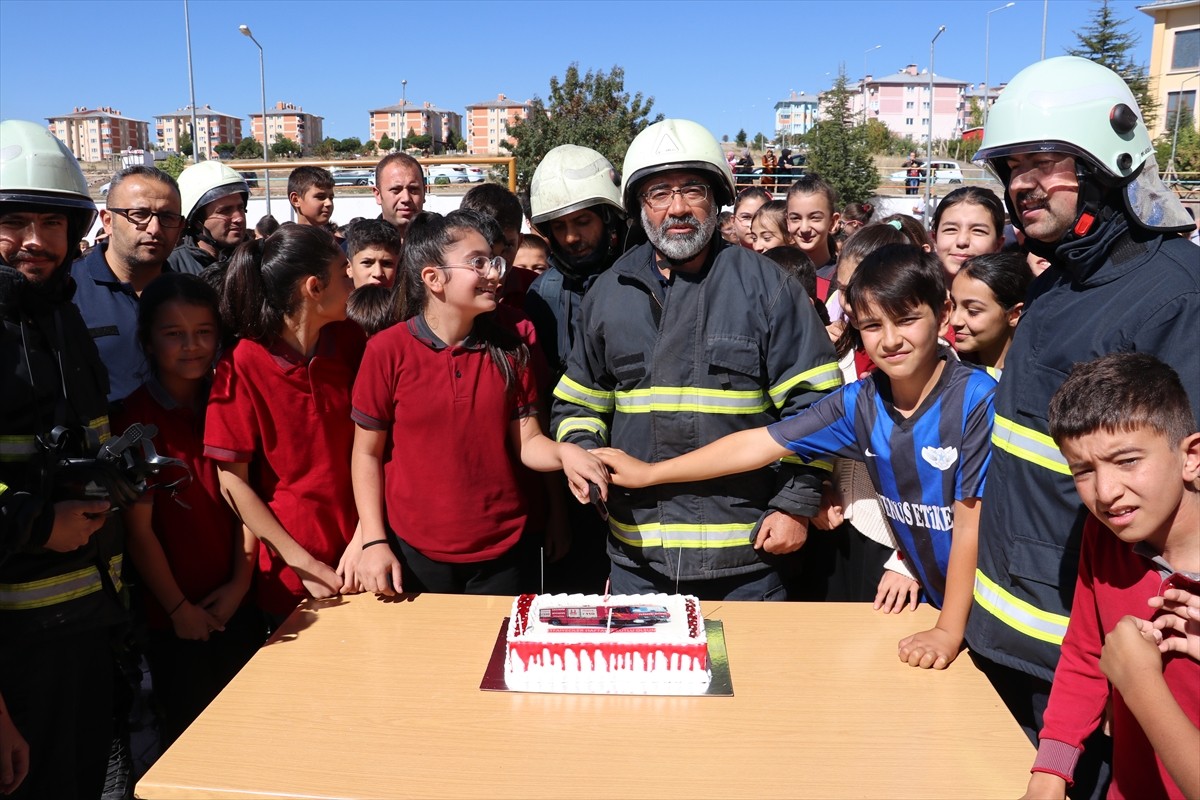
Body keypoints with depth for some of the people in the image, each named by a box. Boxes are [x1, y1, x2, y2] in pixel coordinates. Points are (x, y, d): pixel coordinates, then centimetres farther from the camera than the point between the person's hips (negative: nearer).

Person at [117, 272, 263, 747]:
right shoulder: (136, 416, -10)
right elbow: (139, 528, -11)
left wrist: (241, 582, -5)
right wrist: (179, 607, -8)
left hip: (237, 606, 4)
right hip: (175, 616, -3)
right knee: (188, 731, 10)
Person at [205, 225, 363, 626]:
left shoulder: (350, 342, -2)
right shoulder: (242, 367, -14)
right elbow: (233, 482, -12)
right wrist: (302, 562, -13)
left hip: (359, 555, 4)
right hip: (290, 573, -3)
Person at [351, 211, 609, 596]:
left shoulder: (509, 348, -1)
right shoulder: (387, 350, -9)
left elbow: (526, 441, 1)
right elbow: (367, 453, -3)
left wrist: (565, 452, -20)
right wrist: (374, 542, -8)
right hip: (413, 554, -2)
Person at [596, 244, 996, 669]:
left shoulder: (976, 400, -22)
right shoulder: (860, 402, -7)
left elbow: (973, 523, -20)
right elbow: (761, 442, -2)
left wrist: (951, 630, -20)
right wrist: (649, 472, 1)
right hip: (928, 602, 4)